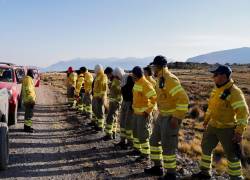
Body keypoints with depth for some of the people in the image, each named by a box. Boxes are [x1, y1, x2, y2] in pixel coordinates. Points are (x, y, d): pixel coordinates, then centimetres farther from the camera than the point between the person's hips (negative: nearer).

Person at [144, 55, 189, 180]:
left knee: (167, 146, -3)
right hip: (162, 116, 10)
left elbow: (183, 99, -27)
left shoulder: (170, 79, -22)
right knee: (154, 140, 18)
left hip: (171, 118, -10)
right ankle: (157, 167, 32)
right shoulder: (160, 79, 9)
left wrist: (177, 117, -24)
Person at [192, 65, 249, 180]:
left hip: (227, 129, -8)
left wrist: (239, 132, -27)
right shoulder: (217, 89, 5)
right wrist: (206, 120, 25)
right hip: (213, 126, 9)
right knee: (206, 148, 17)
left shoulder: (234, 92, -22)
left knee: (232, 155, 4)